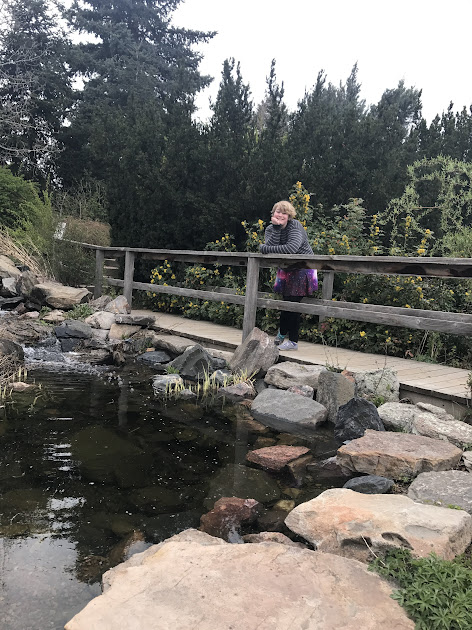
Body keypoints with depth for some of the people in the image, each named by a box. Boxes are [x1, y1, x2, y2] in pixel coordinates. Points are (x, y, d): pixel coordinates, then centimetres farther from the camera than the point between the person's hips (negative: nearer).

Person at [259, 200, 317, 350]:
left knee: (293, 303, -8)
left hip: (302, 269, -5)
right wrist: (276, 227, -26)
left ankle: (293, 342, 2)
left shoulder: (295, 226, -16)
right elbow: (270, 246, -19)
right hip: (286, 270, 5)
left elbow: (292, 248, -33)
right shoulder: (271, 228, 1)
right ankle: (282, 333, 31)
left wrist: (265, 248, -27)